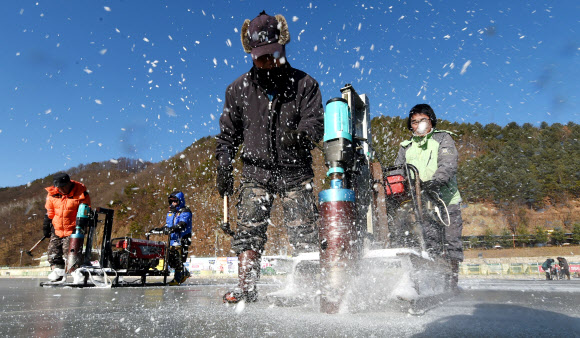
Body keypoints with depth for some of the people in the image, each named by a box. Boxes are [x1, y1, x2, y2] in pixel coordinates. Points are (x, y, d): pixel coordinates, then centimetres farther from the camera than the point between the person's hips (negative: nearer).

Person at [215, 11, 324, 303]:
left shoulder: (304, 84, 1)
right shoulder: (239, 89, 7)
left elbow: (316, 124, -5)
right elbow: (228, 134, 13)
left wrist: (299, 135, -28)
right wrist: (223, 170, 5)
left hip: (296, 172, -1)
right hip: (256, 171, 2)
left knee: (304, 233, -3)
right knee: (248, 231, -2)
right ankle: (246, 288, 8)